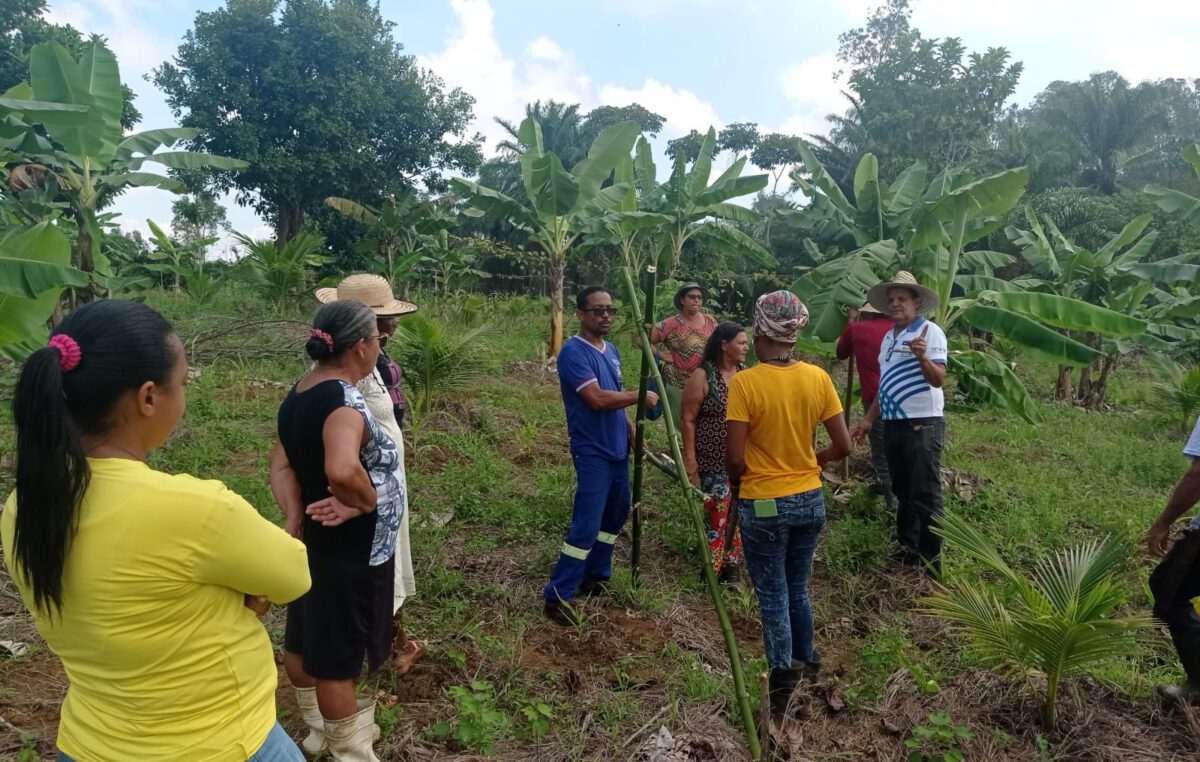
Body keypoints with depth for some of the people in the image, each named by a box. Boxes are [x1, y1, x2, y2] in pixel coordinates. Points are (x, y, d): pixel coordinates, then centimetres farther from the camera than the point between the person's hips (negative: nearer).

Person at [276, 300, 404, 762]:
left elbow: (282, 463, 6)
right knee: (337, 655, 8)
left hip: (315, 540, 9)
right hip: (349, 550, -9)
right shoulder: (344, 400, -27)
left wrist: (295, 514, -4)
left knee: (304, 640, 22)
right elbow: (342, 471, -45)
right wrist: (366, 502, -26)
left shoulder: (299, 395, 2)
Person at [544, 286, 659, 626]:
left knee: (615, 515, 18)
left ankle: (595, 578, 33)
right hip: (592, 453, -9)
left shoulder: (612, 350, 11)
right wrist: (639, 396, -17)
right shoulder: (574, 351, -17)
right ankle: (557, 595, 0)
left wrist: (631, 429, 11)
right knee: (586, 525, -10)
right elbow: (598, 399, -27)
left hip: (617, 449, 9)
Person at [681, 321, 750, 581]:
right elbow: (688, 419, -11)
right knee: (718, 513, 1)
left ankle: (732, 562, 27)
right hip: (714, 461, -6)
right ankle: (714, 568, 17)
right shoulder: (703, 377, -11)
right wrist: (690, 459, -15)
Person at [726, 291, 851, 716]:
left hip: (763, 505, -5)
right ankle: (805, 658, 40)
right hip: (810, 501, 5)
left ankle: (783, 671, 6)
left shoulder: (744, 383, -17)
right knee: (798, 588, 24)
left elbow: (734, 458, -17)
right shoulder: (818, 378, -5)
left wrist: (735, 482, 4)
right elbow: (843, 446, -2)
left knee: (773, 595, 10)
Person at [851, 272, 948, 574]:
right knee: (902, 492, 16)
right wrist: (869, 419, 17)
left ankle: (931, 561, 6)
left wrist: (922, 357, -37)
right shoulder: (888, 337, 13)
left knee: (925, 496, -3)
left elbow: (938, 379, -19)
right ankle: (907, 548, 29)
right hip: (893, 425, 8)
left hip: (922, 426, -8)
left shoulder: (930, 331, -10)